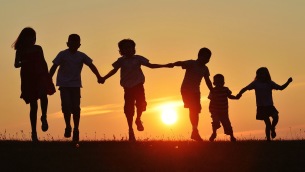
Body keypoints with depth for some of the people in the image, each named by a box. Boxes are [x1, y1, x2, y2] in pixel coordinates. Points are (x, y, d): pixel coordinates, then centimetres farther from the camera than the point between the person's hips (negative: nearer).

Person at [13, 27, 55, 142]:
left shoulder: (38, 49, 10)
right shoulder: (20, 51, 4)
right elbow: (16, 64, -2)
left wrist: (47, 75, 10)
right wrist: (24, 62, -22)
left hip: (40, 76, 1)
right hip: (28, 78, -1)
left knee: (43, 94, -32)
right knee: (33, 106, 1)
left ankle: (44, 118, -12)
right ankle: (34, 132, 10)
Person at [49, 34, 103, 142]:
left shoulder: (81, 56, 2)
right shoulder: (62, 55, -4)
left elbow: (91, 65, -1)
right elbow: (54, 67, -8)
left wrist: (98, 76, -13)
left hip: (75, 85, 2)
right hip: (64, 84, -2)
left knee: (76, 107, -2)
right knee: (66, 105, -14)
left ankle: (76, 129, 8)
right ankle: (68, 126, 5)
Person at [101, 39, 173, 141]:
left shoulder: (138, 59, 1)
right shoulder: (121, 61, 1)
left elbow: (150, 65, 3)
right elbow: (114, 70, 8)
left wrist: (165, 66, -1)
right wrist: (104, 78, -2)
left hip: (138, 86, 0)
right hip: (128, 87, 0)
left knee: (141, 104, -17)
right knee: (128, 108, -2)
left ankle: (138, 120, 14)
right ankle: (130, 129, 13)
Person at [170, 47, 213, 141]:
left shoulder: (205, 69, 5)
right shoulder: (191, 63, -15)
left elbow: (208, 81, 15)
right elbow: (181, 63, -34)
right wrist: (173, 64, -55)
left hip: (195, 92, 7)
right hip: (186, 90, -7)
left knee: (196, 111, 5)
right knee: (192, 109, -19)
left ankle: (194, 133, 11)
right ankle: (195, 131, -23)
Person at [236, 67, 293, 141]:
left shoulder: (270, 83, 4)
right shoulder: (256, 83, -1)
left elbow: (281, 88, 6)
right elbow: (245, 88, -3)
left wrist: (288, 82, -8)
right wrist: (240, 93, -23)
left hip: (270, 106, 2)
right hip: (261, 107, -2)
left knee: (275, 117, -22)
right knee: (268, 123, -8)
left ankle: (272, 129, 8)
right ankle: (268, 139, 6)